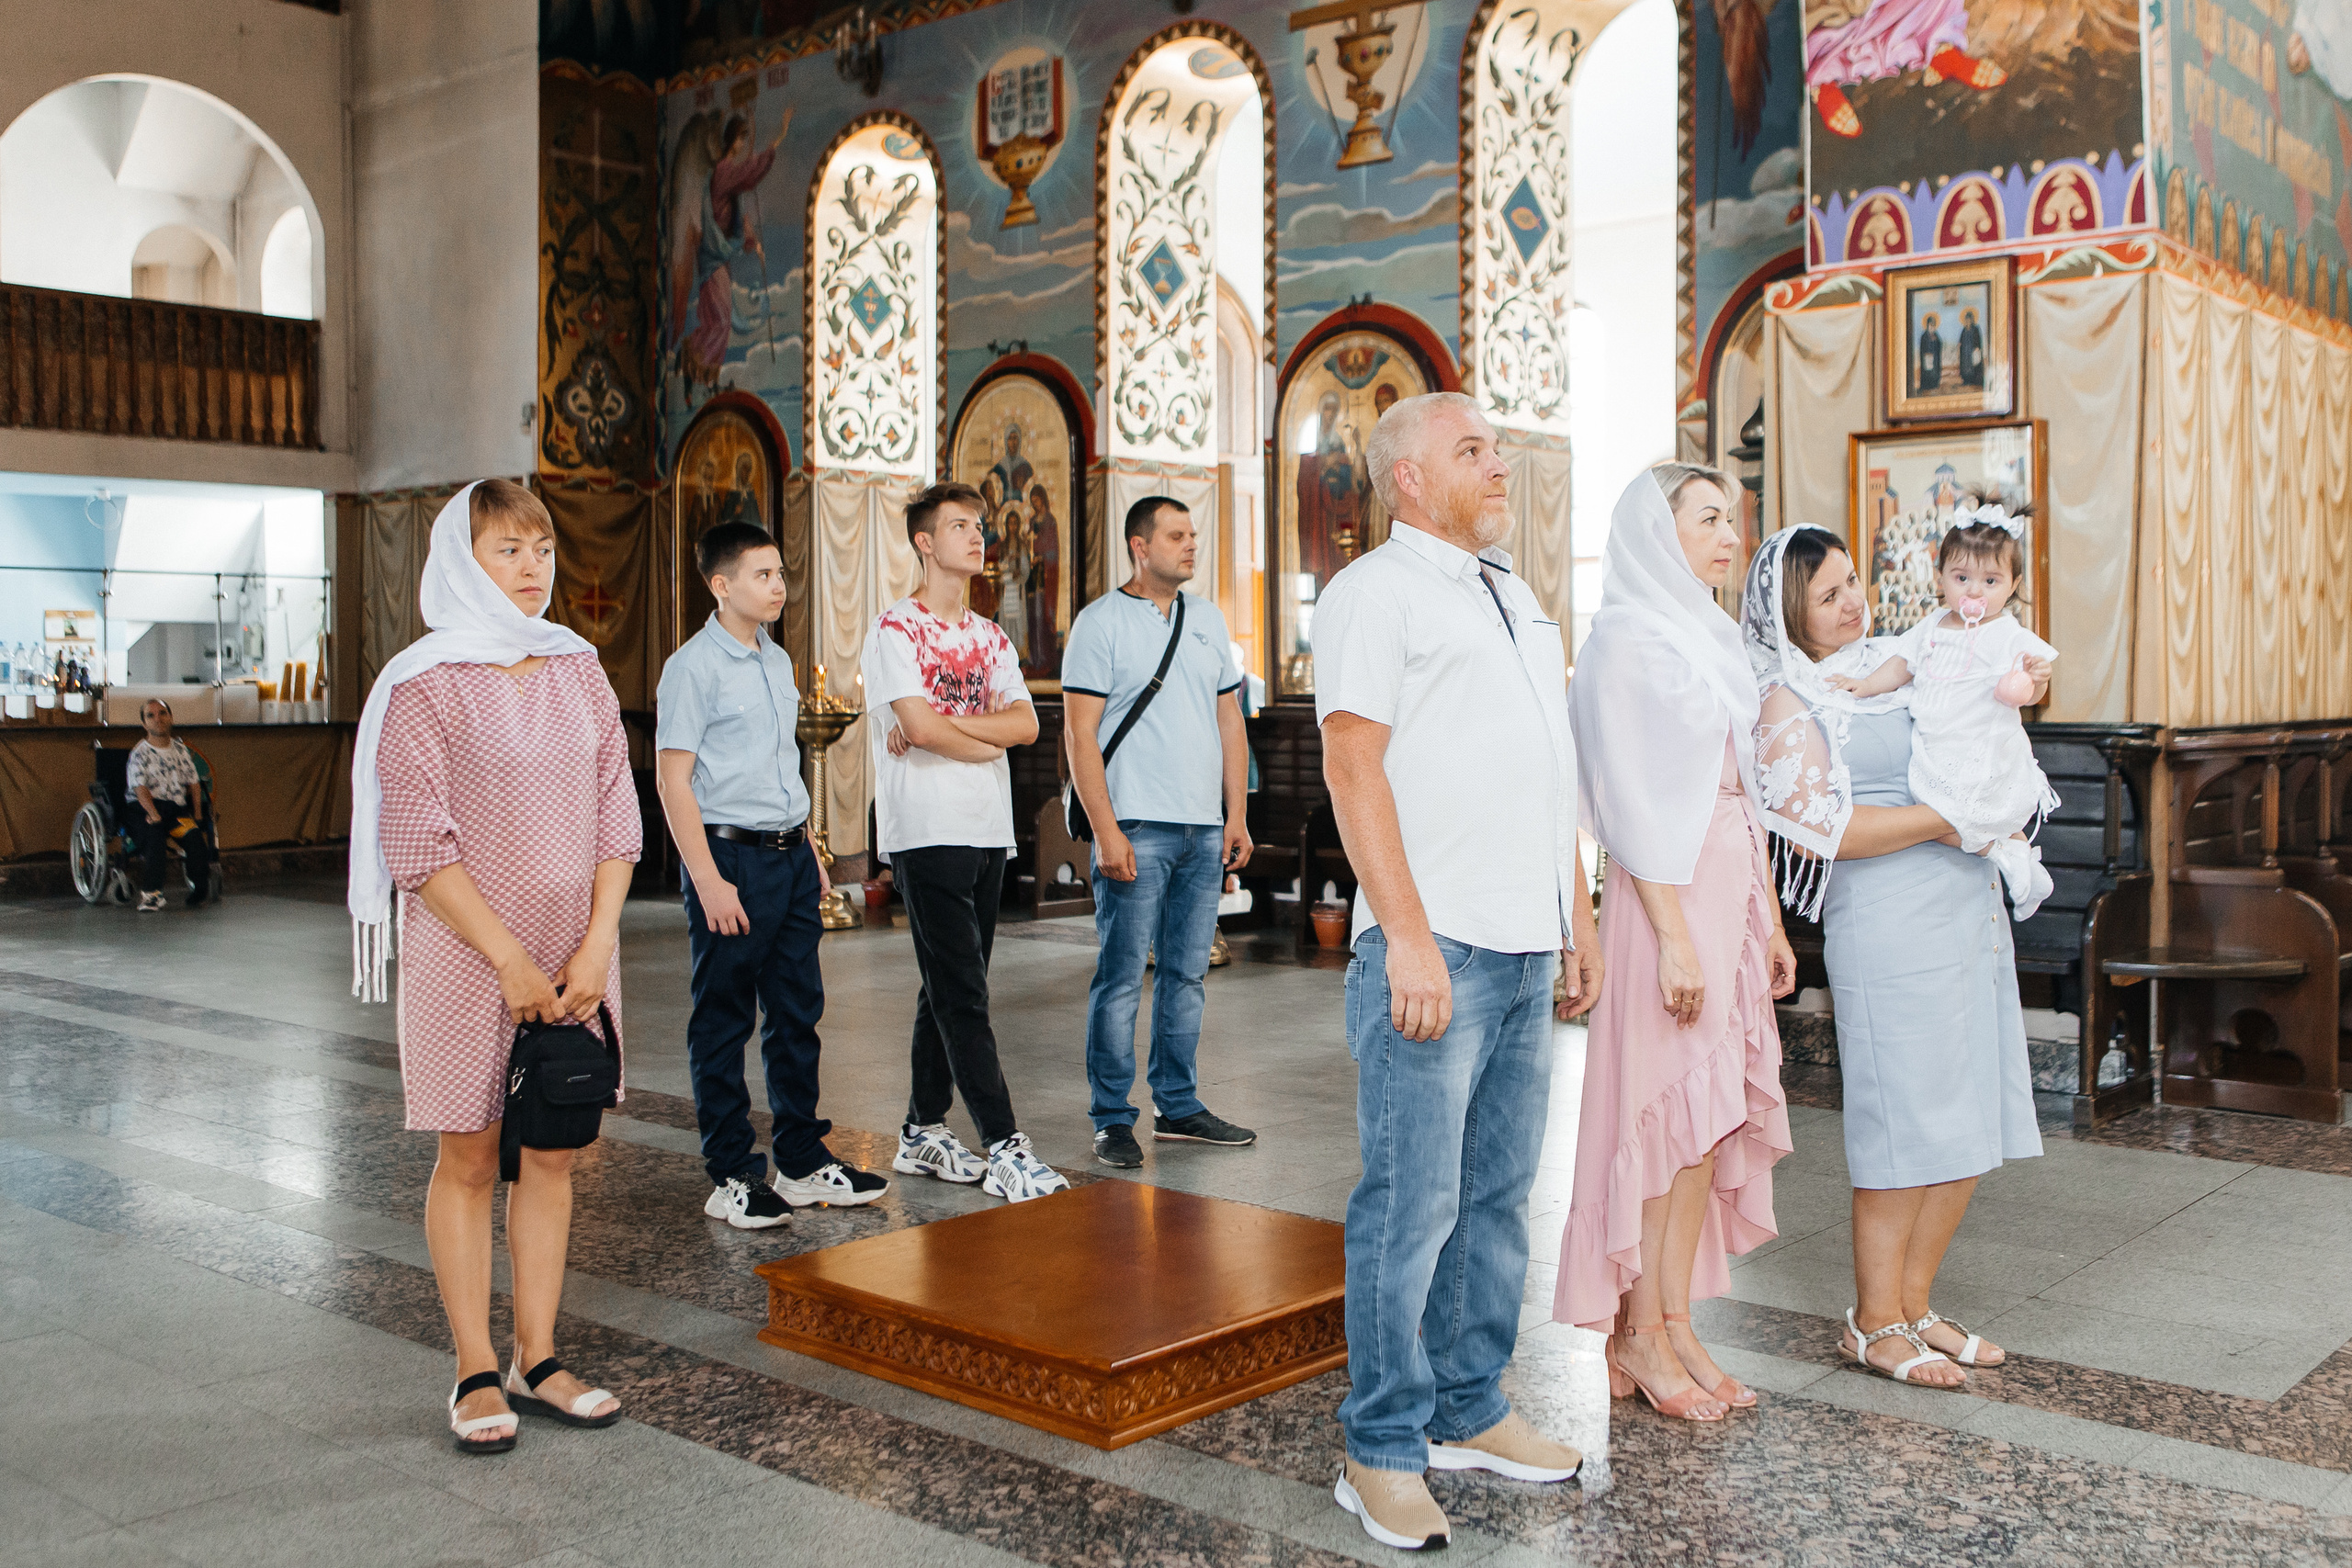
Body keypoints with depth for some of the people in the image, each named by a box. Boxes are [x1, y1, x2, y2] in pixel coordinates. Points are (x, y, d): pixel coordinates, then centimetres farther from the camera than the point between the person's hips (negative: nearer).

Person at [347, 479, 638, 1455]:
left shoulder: (577, 669, 8)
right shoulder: (424, 683, -6)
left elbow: (616, 815, 6)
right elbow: (418, 843, -11)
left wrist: (597, 943, -5)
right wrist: (509, 957, -15)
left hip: (575, 950, 5)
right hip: (466, 954, -4)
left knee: (552, 1153, 9)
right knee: (468, 1157, 4)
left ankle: (536, 1360, 18)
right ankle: (475, 1375, 13)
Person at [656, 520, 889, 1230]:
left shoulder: (778, 660, 13)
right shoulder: (693, 667, -10)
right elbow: (672, 779, -13)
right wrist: (709, 880, -18)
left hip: (790, 854, 8)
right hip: (730, 854, -8)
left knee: (797, 1012, 12)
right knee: (722, 1022, 2)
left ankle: (802, 1161, 23)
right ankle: (731, 1176, 11)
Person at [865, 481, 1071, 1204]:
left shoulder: (991, 636, 17)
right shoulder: (896, 628, -4)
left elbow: (1026, 723, 1)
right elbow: (920, 727, -16)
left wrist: (944, 723, -12)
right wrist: (987, 742, -1)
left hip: (988, 831, 7)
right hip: (927, 832, -7)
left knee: (951, 989, 12)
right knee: (962, 995, -8)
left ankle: (923, 1131, 22)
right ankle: (1004, 1149, -9)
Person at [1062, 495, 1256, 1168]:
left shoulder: (1207, 618, 14)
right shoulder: (1101, 622, -3)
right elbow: (1080, 734, -8)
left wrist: (1237, 815, 9)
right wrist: (1106, 830, -14)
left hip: (1205, 829, 6)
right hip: (1136, 827, -6)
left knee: (1187, 973, 11)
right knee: (1121, 976, -3)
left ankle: (1178, 1105, 20)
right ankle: (1112, 1119, 4)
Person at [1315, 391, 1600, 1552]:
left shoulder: (1516, 599, 21)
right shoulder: (1377, 591, -4)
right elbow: (1353, 767, -13)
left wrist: (1579, 917, 20)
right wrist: (1408, 937, -19)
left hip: (1526, 946, 8)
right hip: (1434, 948, -8)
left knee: (1497, 1193, 13)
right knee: (1412, 1202, -5)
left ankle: (1468, 1412, 24)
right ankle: (1383, 1450, 6)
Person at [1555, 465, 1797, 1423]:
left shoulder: (1712, 638, 17)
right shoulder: (1628, 639, -9)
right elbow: (1633, 802, -15)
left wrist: (1768, 917, 15)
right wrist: (1675, 936, -20)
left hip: (1732, 891, 8)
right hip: (1669, 897, -8)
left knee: (1712, 1115, 8)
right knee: (1671, 1110, -4)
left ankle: (1672, 1320, 16)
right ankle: (1638, 1334, 7)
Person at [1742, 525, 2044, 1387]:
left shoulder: (1892, 664, 16)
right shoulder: (1790, 702, -7)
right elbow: (1815, 828, -16)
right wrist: (1942, 820, -14)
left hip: (1971, 908, 8)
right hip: (1887, 929, -8)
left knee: (1969, 1121, 9)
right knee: (1905, 1124, -4)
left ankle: (1914, 1300, 21)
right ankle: (1873, 1322, 10)